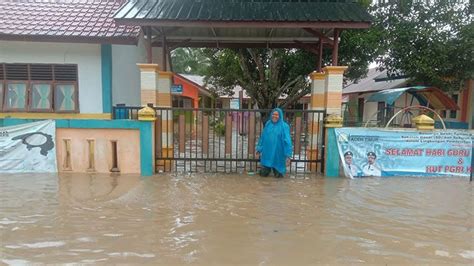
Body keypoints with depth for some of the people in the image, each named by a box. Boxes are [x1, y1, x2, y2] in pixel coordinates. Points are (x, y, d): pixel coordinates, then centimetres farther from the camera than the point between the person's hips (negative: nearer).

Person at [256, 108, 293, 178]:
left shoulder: (284, 126, -8)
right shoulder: (268, 124, 5)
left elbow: (287, 140, -13)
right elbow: (262, 137, 11)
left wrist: (288, 155, -19)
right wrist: (259, 149, 10)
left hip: (278, 153, -3)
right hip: (267, 152, 3)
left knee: (278, 175, 7)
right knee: (263, 174, 7)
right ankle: (267, 169, 39)